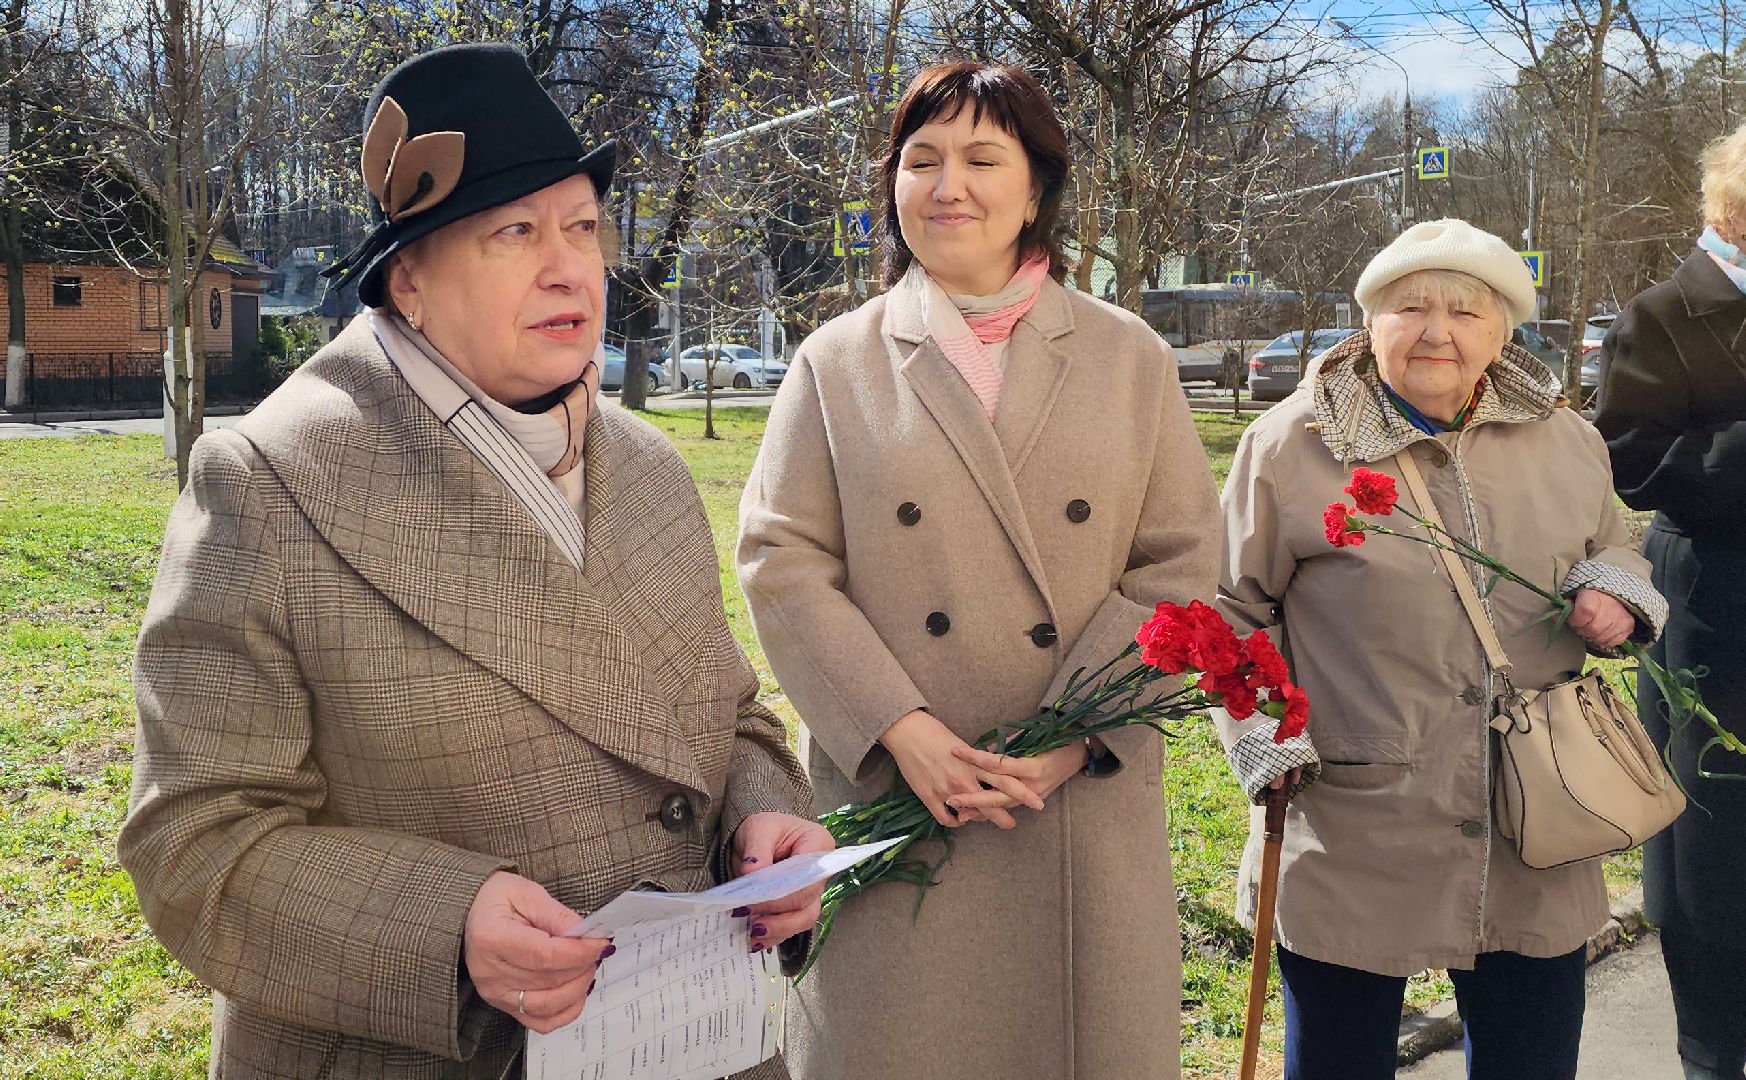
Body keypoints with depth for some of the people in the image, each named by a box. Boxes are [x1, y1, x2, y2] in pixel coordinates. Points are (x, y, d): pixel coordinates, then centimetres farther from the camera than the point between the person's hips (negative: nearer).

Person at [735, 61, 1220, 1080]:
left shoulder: (1131, 359, 6)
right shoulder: (837, 363, 5)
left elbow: (1180, 569, 1)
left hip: (1090, 803, 1)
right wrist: (900, 728, -15)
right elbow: (783, 565, -2)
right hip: (892, 796, -1)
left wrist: (1076, 736, -12)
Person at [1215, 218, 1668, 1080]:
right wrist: (1265, 743, -9)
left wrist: (1615, 598, -1)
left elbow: (1611, 553, 23)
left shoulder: (1566, 442, 7)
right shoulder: (1292, 443, -5)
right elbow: (1232, 607, 2)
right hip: (1351, 847, -3)